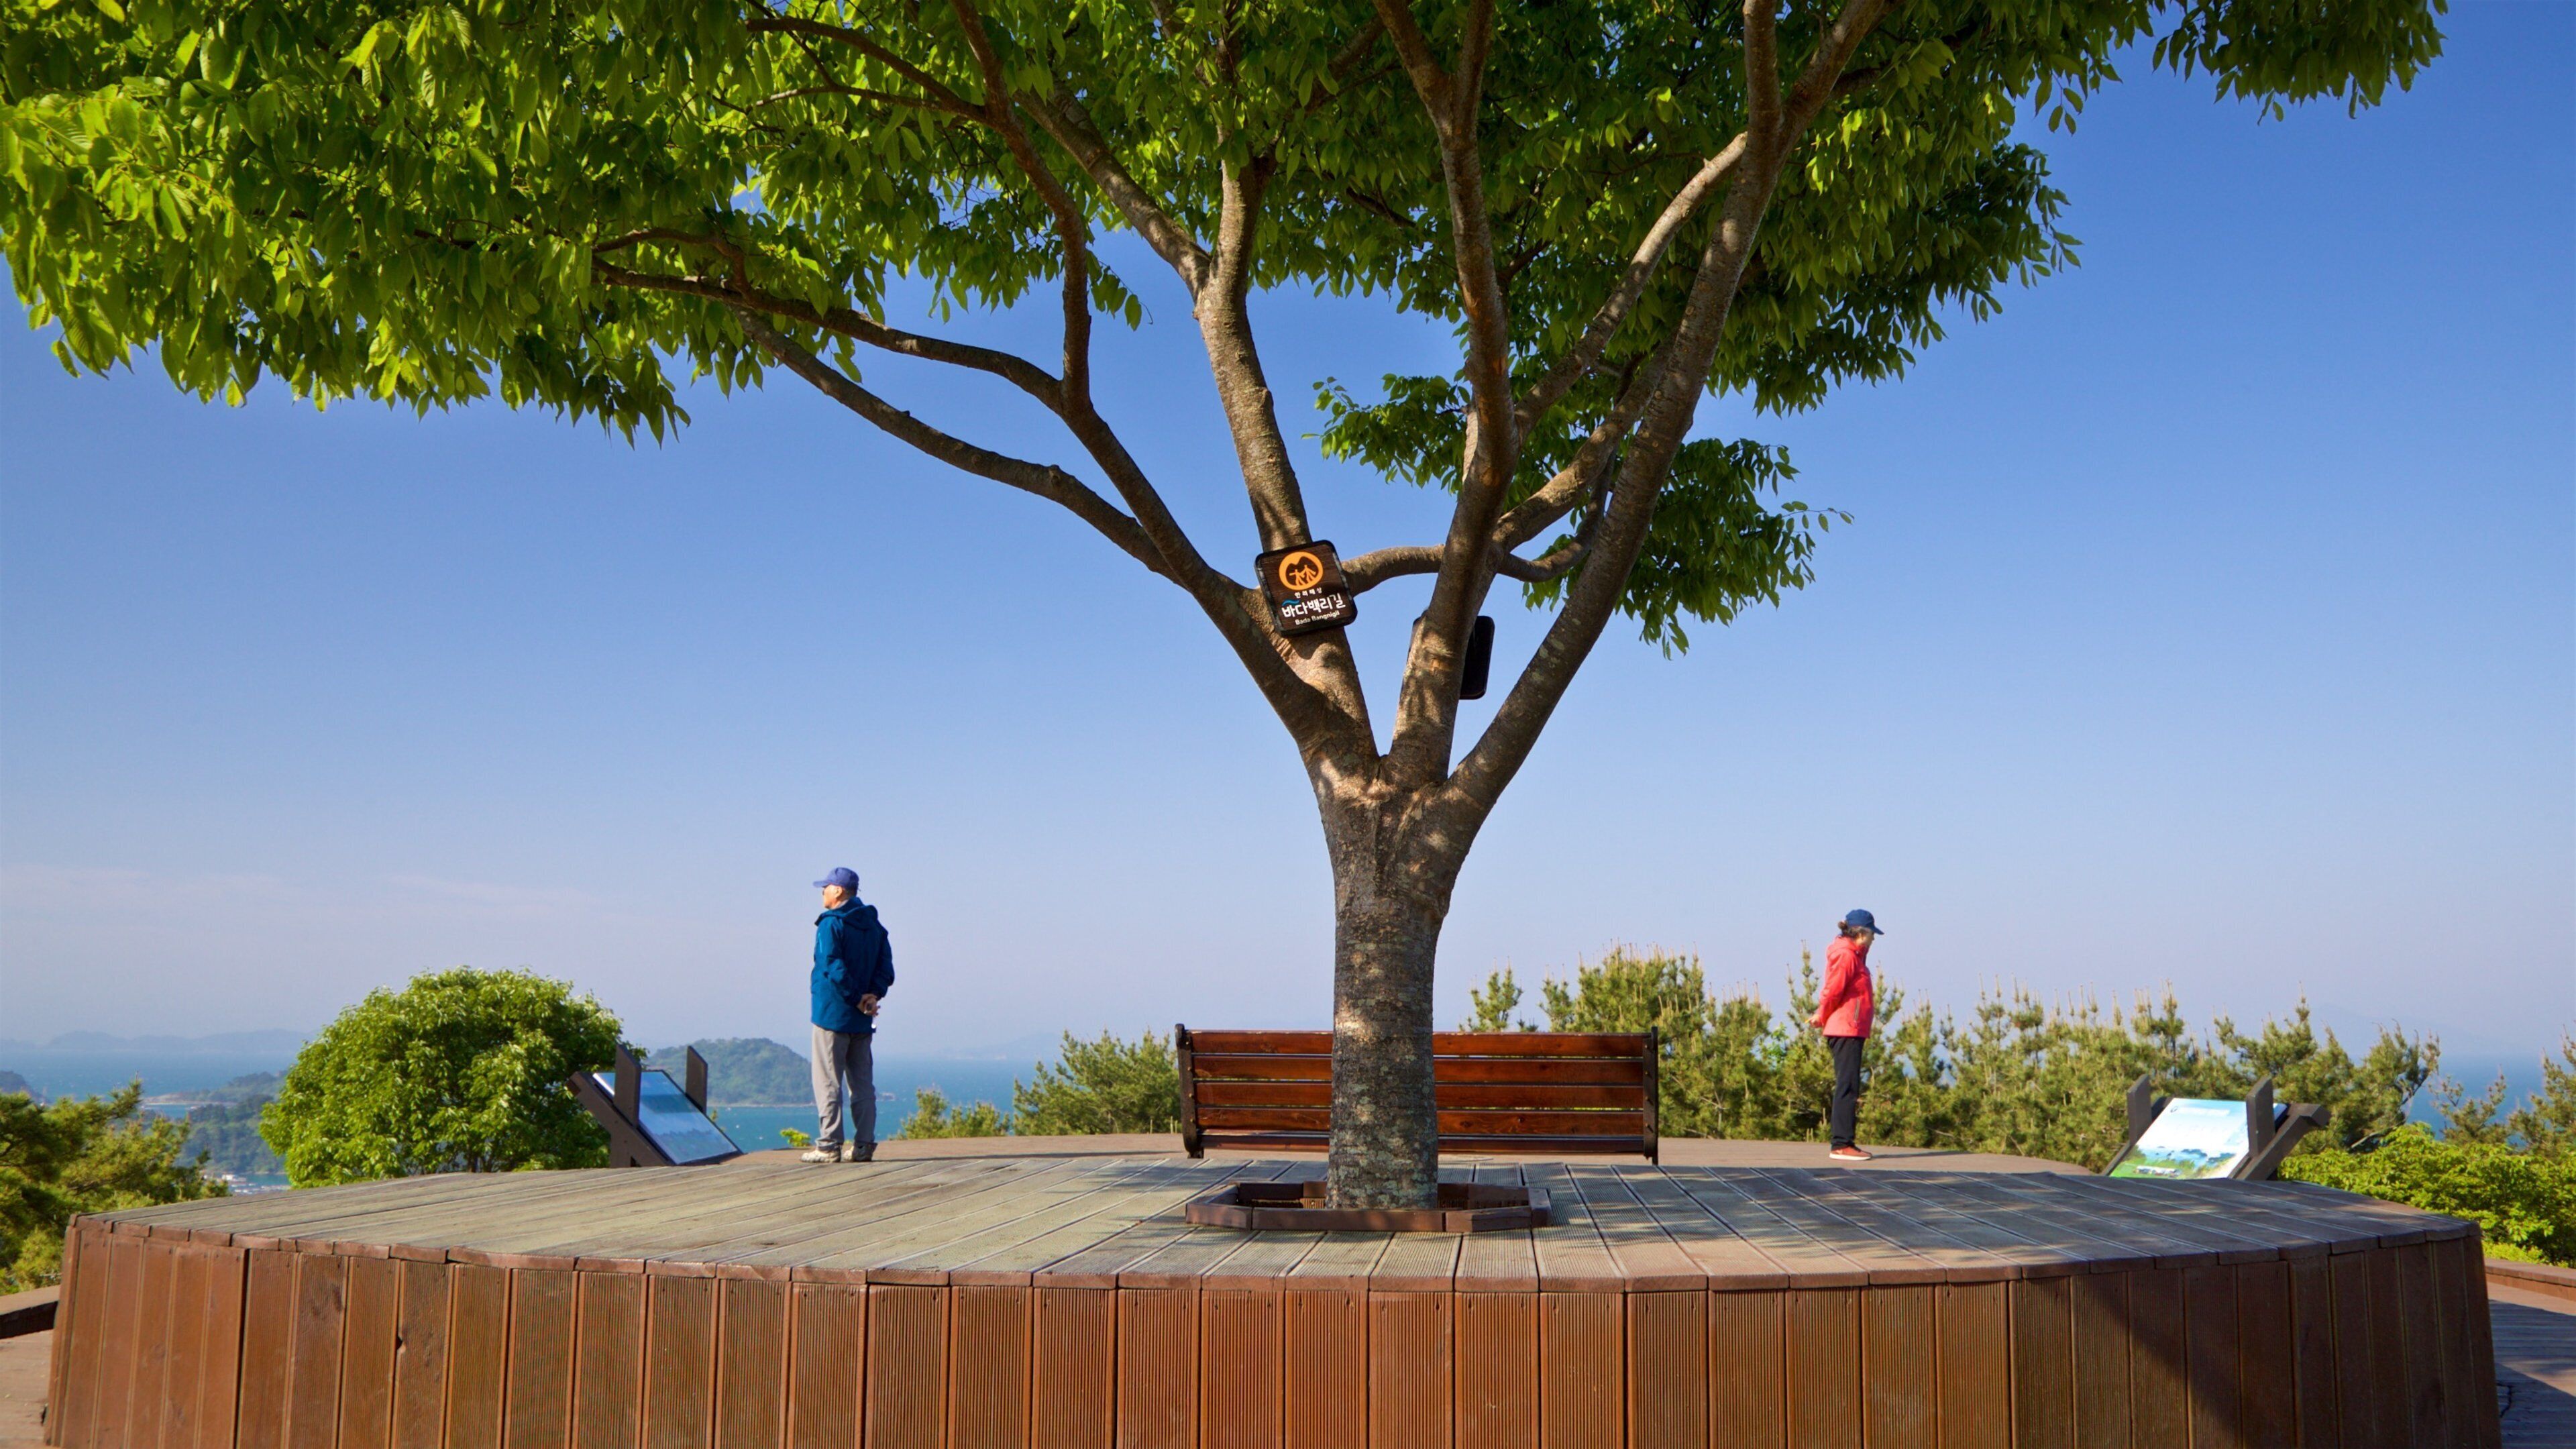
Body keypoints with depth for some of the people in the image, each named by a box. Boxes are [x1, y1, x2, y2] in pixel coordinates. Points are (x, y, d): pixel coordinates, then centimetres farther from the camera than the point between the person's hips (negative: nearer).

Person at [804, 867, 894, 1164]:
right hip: (862, 1019, 7)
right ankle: (864, 1145, 9)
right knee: (862, 1083, 10)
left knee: (828, 1082, -2)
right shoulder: (874, 925, 12)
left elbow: (833, 968, -19)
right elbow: (886, 968, 5)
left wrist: (858, 999, -13)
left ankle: (829, 1145, -4)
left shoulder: (830, 925, -9)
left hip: (832, 1014, -6)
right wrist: (873, 995, -7)